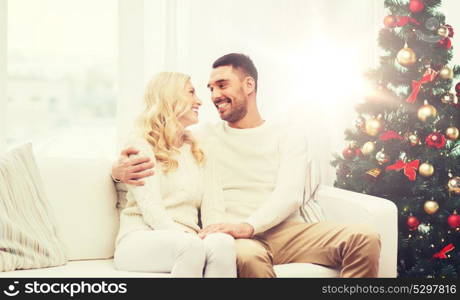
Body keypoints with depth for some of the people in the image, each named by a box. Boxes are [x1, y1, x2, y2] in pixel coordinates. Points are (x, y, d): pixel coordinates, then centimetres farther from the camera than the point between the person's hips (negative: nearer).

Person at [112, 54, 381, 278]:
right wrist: (120, 170, -11)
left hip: (287, 230, 2)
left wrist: (248, 225, -24)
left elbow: (289, 195, -3)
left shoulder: (288, 137, 14)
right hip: (238, 238, -2)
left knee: (365, 239, -24)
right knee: (247, 256, -40)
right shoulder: (205, 137, 19)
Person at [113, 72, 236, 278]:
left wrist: (213, 235, -15)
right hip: (140, 240, -4)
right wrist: (187, 237, -25)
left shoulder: (201, 154, 23)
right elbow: (151, 209, -8)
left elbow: (213, 209, 9)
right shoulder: (140, 144, 6)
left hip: (187, 240, 4)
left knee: (224, 243, -32)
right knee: (190, 246, -38)